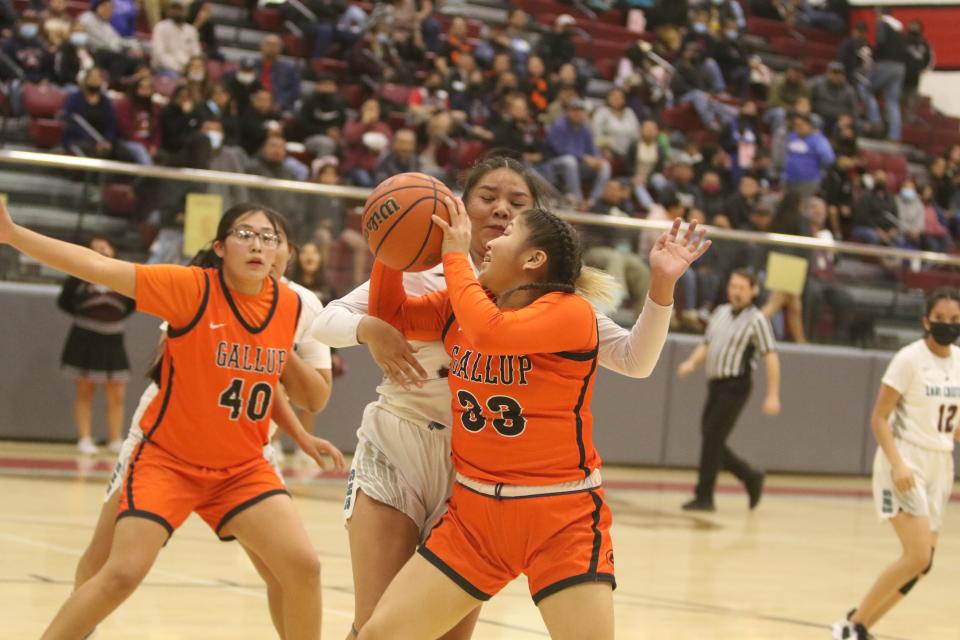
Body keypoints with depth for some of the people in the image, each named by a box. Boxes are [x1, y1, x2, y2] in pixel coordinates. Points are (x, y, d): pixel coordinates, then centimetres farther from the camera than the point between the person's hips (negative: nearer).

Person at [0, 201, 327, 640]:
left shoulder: (290, 306, -3)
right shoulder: (191, 288, -17)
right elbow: (96, 267, -24)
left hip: (242, 469, 4)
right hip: (167, 459, -4)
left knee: (304, 567, -7)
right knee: (122, 573, -14)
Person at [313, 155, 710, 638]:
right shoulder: (424, 269, -4)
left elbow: (635, 360, -7)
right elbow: (327, 320, -5)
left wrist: (661, 284, -21)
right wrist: (369, 328, -27)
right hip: (393, 457, -1)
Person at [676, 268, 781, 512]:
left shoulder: (756, 320, -6)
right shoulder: (720, 313, 14)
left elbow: (771, 356, -10)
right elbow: (707, 344, 20)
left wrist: (773, 395, -16)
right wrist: (691, 363, -1)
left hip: (735, 386, -7)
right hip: (715, 383, 7)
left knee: (712, 439, -10)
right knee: (711, 441, 9)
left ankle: (704, 497, -4)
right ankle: (751, 478, 26)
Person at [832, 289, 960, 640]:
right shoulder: (910, 358, -12)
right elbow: (879, 417, -13)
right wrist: (897, 464, -24)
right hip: (906, 463, -7)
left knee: (922, 563, 6)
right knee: (918, 556, -17)